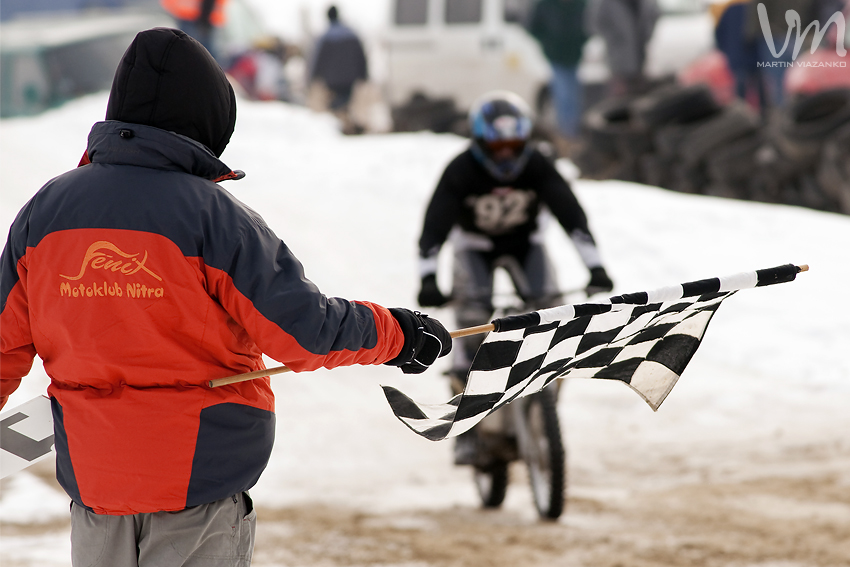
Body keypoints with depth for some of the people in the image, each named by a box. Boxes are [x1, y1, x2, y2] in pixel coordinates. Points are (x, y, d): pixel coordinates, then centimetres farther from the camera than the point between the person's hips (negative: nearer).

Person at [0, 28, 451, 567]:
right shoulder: (214, 216, -13)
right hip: (202, 477, -4)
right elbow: (304, 328, -13)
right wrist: (395, 333, 3)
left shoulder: (45, 210, 1)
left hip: (89, 475, 4)